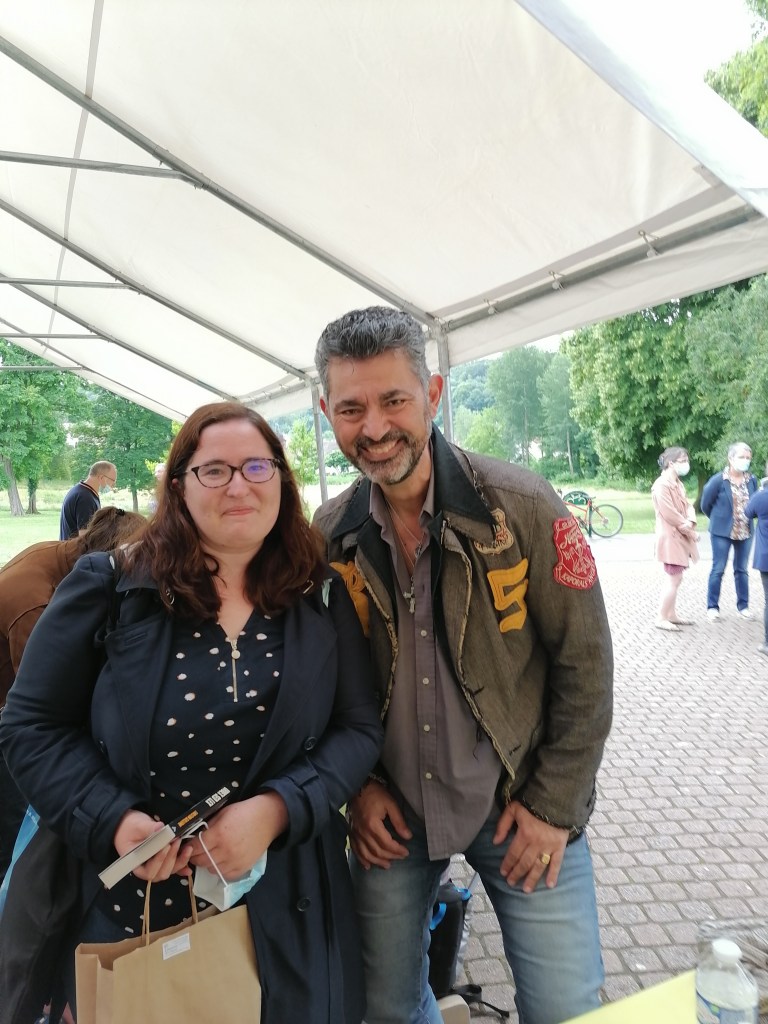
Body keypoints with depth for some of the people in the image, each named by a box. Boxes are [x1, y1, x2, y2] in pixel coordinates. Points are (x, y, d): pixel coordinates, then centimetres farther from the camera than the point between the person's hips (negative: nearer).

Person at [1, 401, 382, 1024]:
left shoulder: (320, 597, -4)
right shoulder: (111, 588, -8)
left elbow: (359, 727, -4)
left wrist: (275, 810, -20)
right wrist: (113, 821, -18)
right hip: (131, 903, -1)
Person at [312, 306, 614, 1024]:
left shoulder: (523, 507, -17)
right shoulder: (327, 534, -7)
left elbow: (585, 666, -10)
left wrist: (554, 804, -9)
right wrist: (357, 786, -1)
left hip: (519, 805, -2)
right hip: (391, 812, 3)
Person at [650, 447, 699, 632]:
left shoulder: (677, 483, 14)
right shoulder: (662, 485, -18)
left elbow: (688, 505, 8)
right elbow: (670, 514, -21)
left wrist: (691, 522, -14)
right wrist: (690, 531, -12)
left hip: (679, 537, 10)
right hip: (670, 538, -10)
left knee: (675, 578, 14)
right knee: (674, 579, -6)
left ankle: (672, 615, 24)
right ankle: (662, 618, 2)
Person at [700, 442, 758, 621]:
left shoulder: (752, 480, -1)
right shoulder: (718, 480, -13)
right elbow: (706, 504, -2)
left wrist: (746, 520, 8)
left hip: (745, 532, 4)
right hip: (722, 532, -4)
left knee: (742, 570, 13)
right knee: (718, 569, 1)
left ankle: (743, 605, 23)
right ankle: (712, 607, 10)